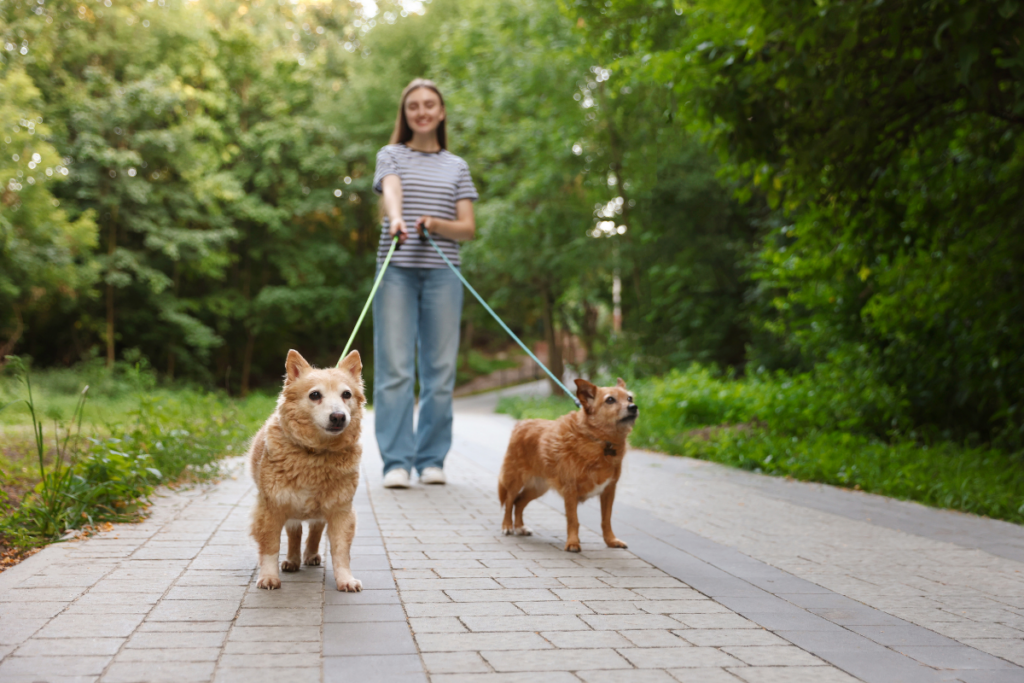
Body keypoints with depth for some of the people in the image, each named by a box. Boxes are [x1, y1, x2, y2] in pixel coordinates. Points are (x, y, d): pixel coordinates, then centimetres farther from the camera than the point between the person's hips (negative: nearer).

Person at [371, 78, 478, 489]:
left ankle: (432, 459, 9)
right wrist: (396, 220, -34)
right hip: (397, 270, -2)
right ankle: (396, 461, -5)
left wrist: (435, 224, -13)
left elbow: (468, 228, 8)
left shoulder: (457, 167, 16)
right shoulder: (391, 155, 11)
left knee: (440, 368, 1)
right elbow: (391, 190, -12)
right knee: (394, 367, -7)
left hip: (442, 273, 2)